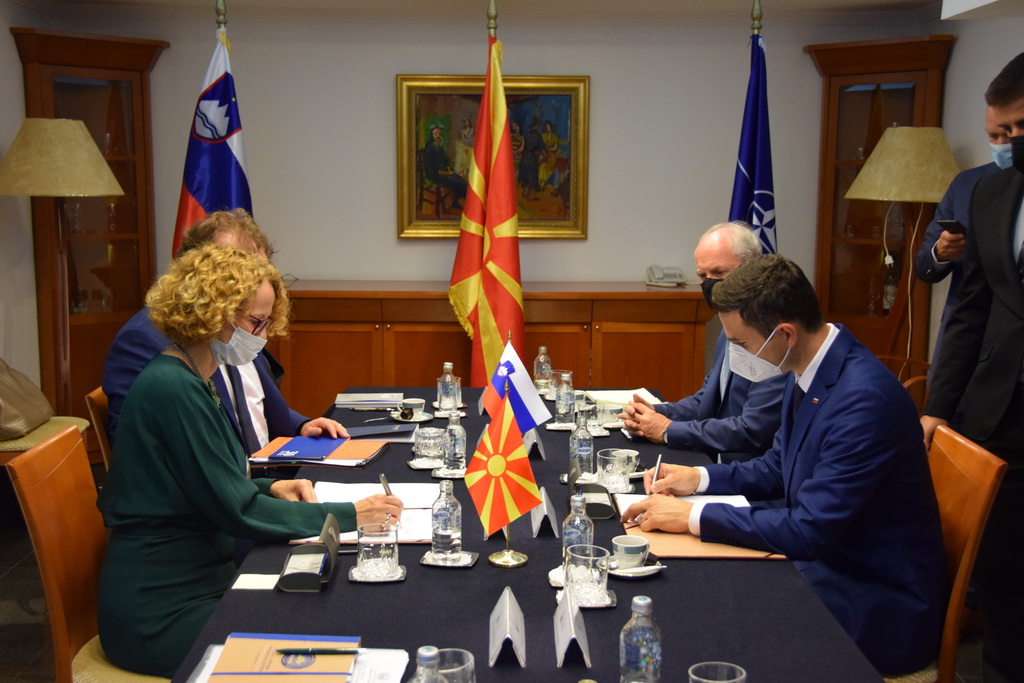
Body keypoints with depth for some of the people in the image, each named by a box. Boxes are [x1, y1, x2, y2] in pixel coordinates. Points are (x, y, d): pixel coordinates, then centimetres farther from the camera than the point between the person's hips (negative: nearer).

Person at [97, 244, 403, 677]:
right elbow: (236, 511, -20)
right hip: (161, 613, -9)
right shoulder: (172, 389, -21)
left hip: (197, 583, 9)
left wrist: (269, 488, 1)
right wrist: (348, 516, -15)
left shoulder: (191, 382, 10)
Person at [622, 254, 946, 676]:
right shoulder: (806, 372, 0)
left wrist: (694, 517, -22)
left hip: (877, 603, -8)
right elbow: (778, 467, 17)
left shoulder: (865, 399, -27)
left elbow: (810, 530, -27)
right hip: (823, 559, 8)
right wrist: (699, 478, 3)